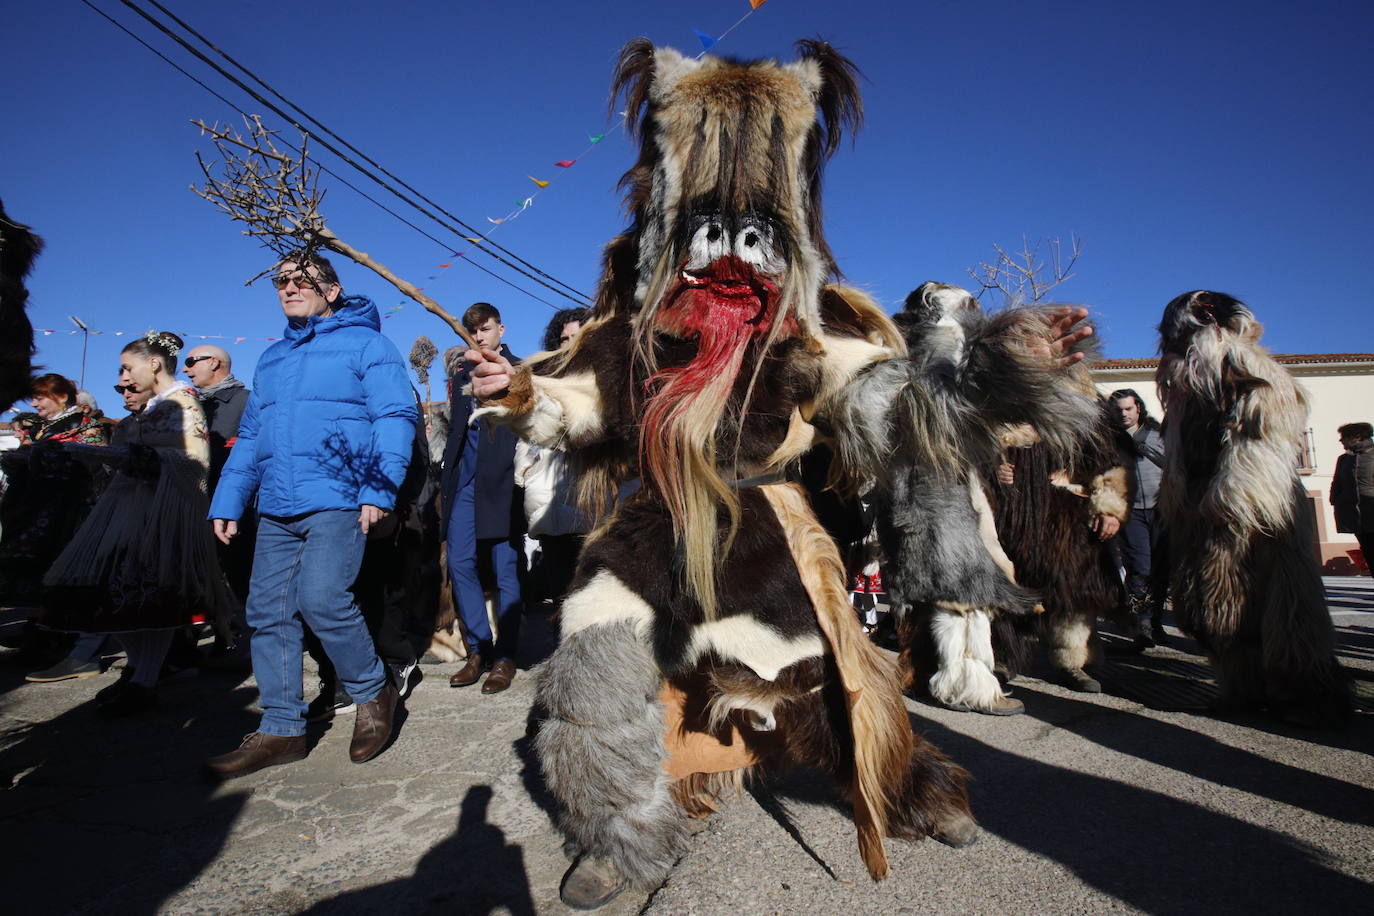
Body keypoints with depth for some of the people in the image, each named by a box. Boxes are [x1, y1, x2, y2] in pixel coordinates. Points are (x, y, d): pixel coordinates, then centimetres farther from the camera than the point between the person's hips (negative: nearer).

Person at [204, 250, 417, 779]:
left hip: (337, 502, -7)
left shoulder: (363, 343, 2)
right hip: (276, 510, 7)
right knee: (268, 613, 5)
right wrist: (227, 503, 15)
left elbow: (396, 416, -9)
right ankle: (281, 730, 16)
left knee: (321, 598, -19)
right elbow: (249, 436, 24)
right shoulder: (271, 359, 23)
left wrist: (380, 489, -20)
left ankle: (374, 693, 5)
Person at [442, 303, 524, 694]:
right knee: (460, 564, 2)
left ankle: (505, 656, 9)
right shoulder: (461, 371, 19)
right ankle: (479, 648, 16)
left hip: (502, 480, -4)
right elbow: (455, 425, 18)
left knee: (506, 569, -1)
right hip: (464, 478, 5)